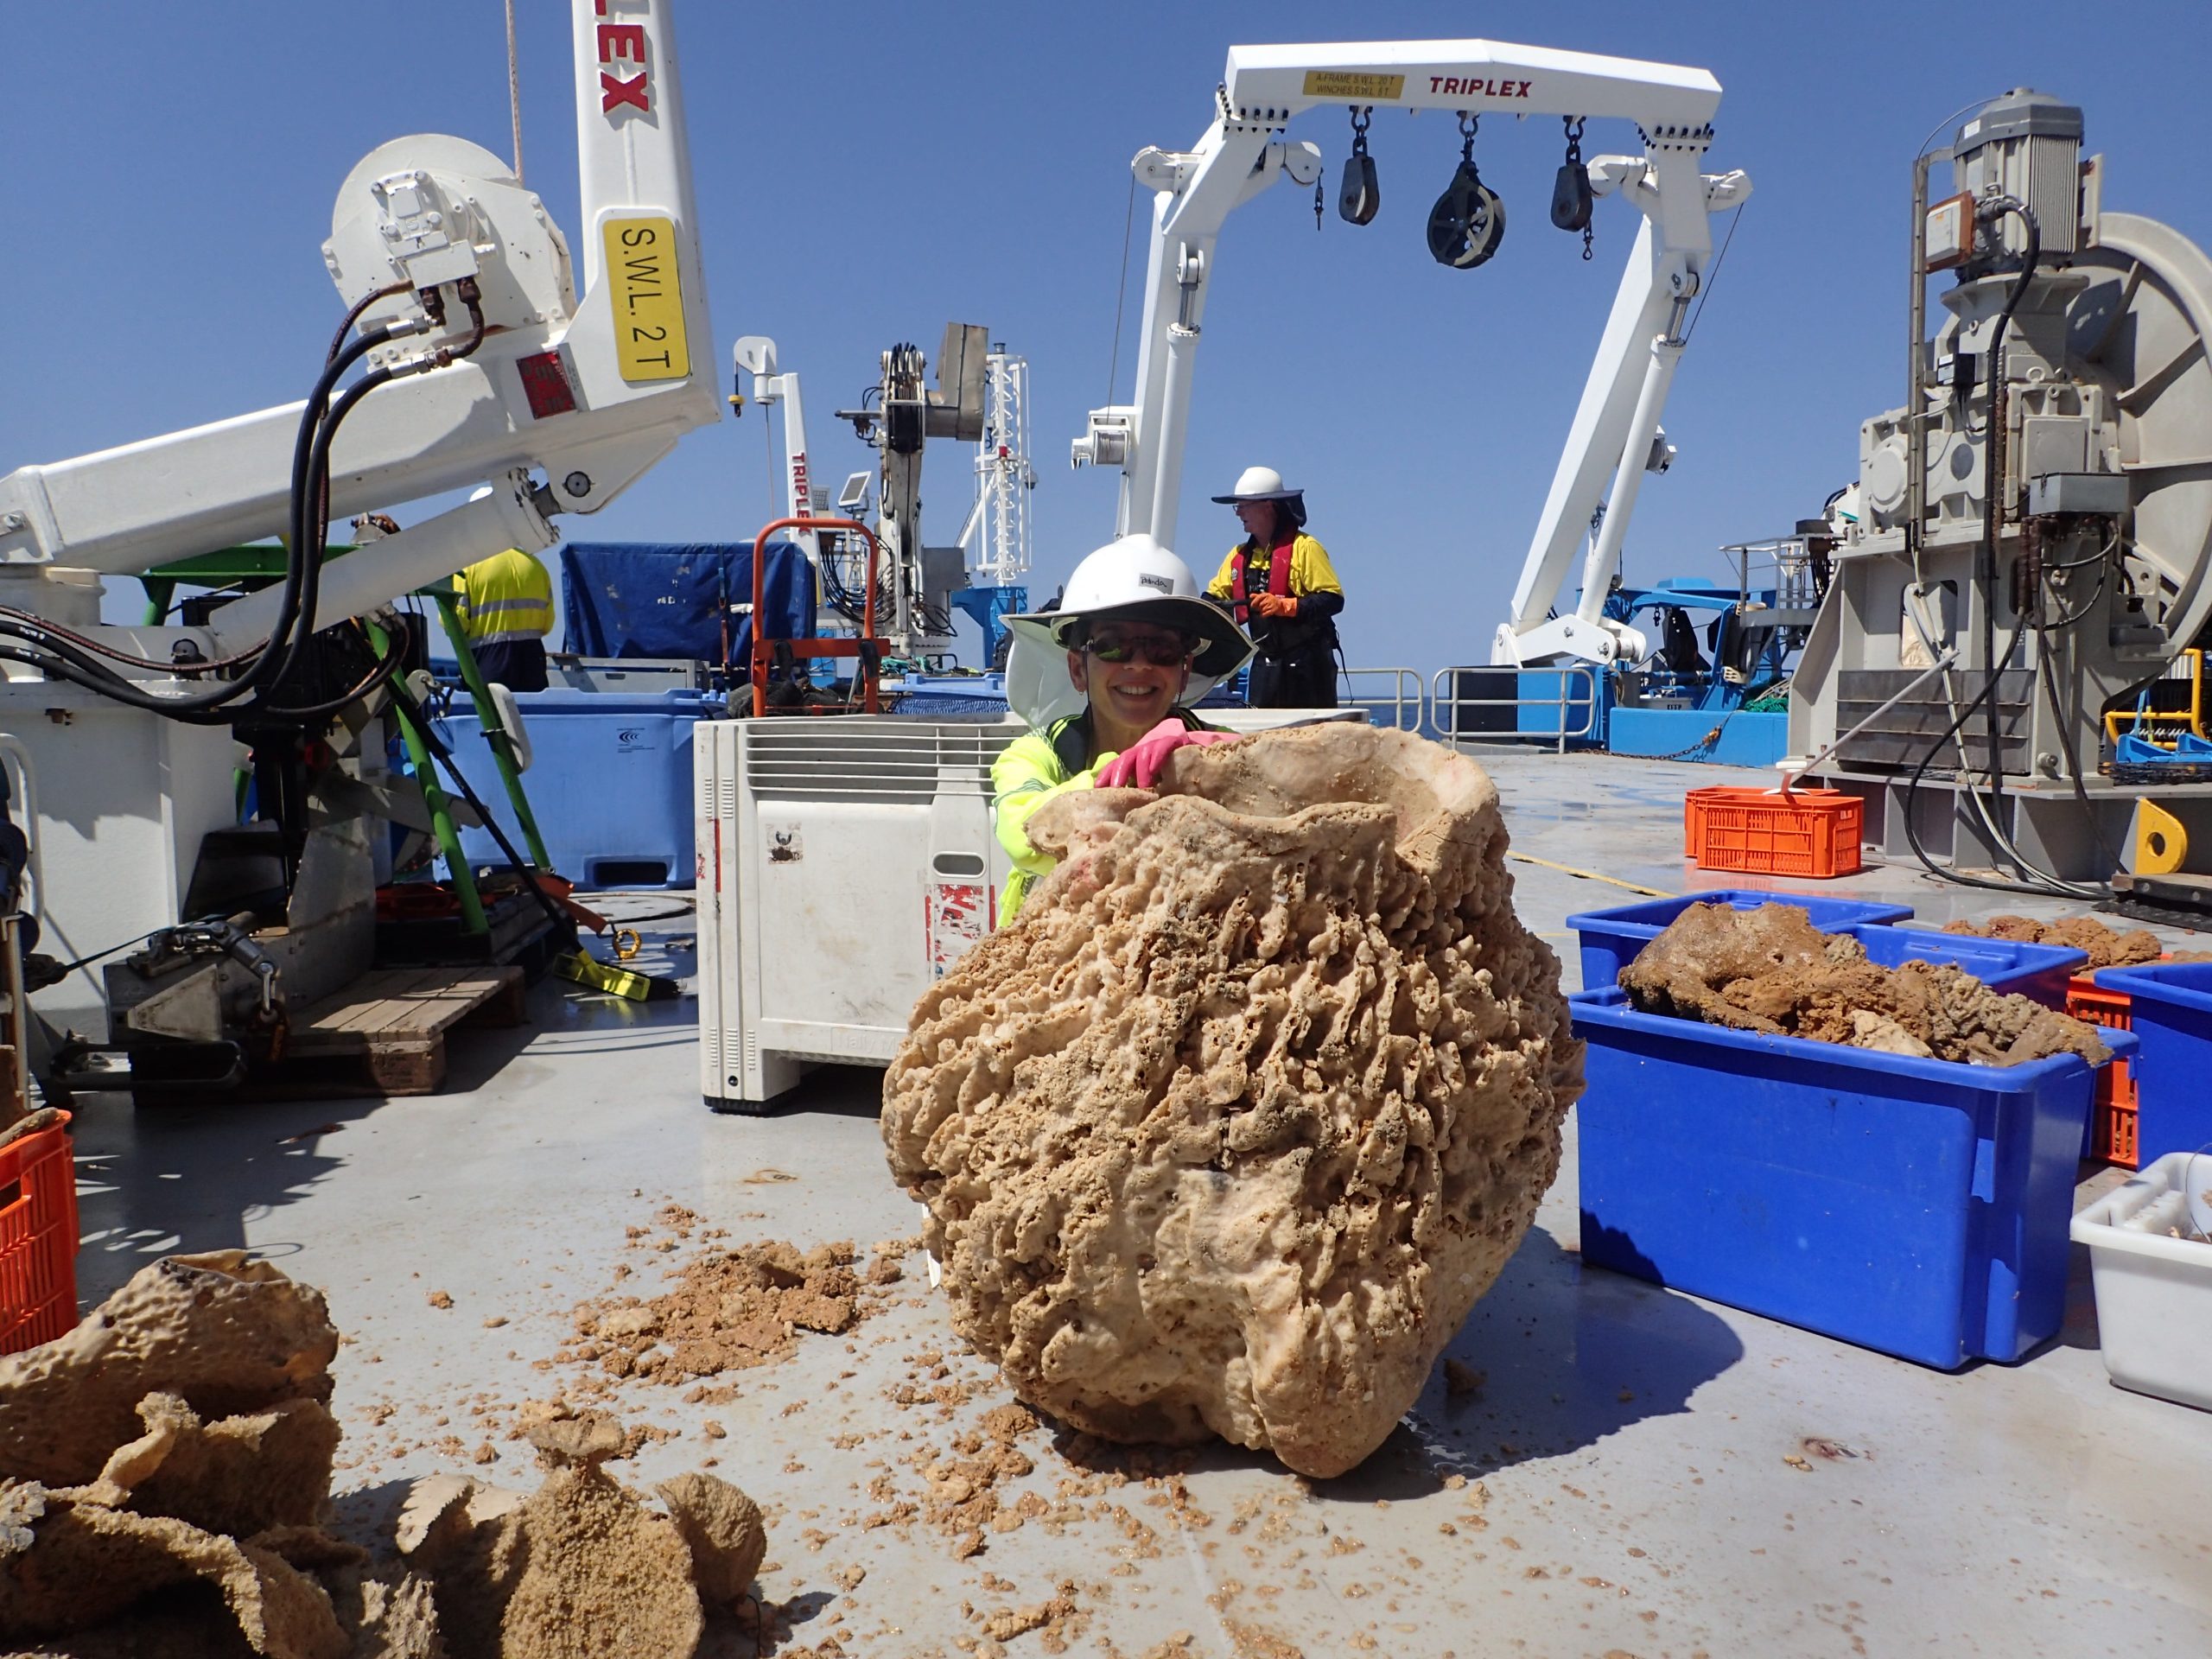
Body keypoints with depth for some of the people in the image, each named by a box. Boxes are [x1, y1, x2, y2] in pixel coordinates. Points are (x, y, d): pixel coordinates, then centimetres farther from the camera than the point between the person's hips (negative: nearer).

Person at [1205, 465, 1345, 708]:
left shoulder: (1304, 548, -8)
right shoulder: (1239, 555, 12)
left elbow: (1334, 599, -14)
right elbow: (1215, 598, 15)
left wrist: (1284, 605, -23)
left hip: (1307, 664, -6)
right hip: (1265, 665, 6)